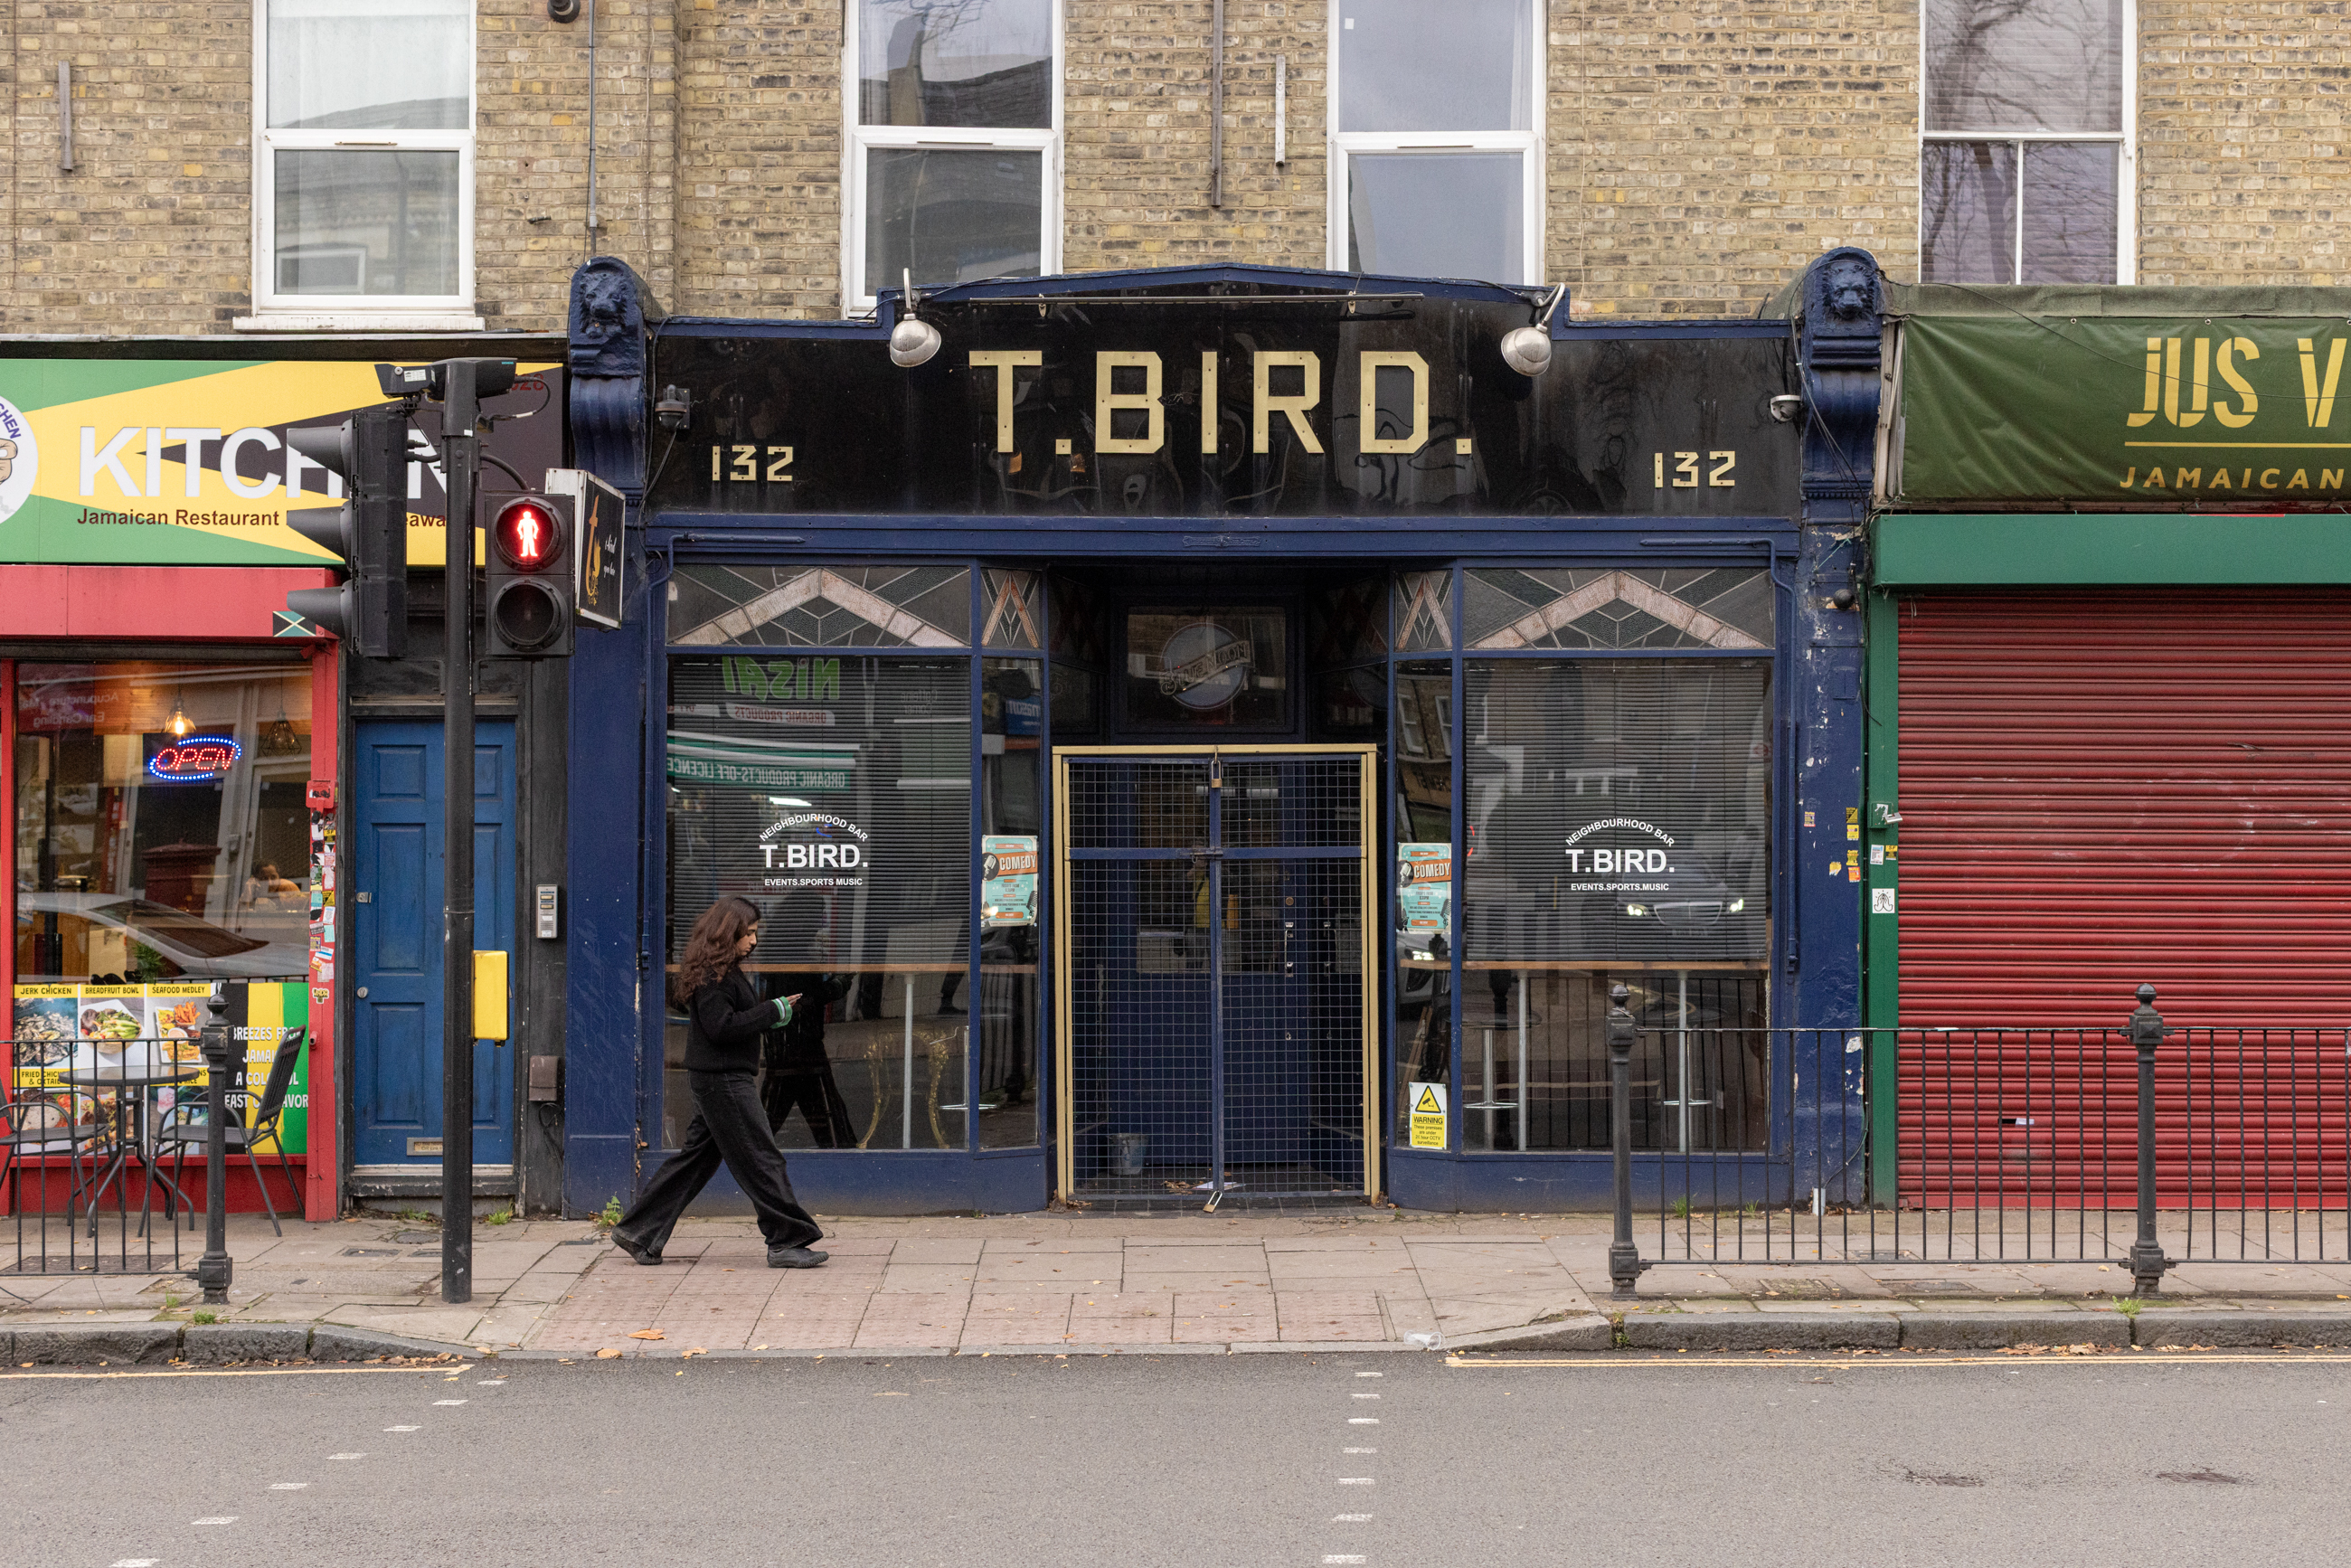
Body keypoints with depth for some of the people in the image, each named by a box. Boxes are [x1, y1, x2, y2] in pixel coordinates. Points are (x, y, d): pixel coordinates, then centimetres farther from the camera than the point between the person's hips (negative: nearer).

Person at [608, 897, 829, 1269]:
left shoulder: (726, 970, 16)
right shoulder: (712, 975, -17)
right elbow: (721, 1026, -22)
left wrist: (771, 1015, 8)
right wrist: (772, 1012, -17)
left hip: (721, 1080, 11)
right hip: (722, 1080, -11)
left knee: (697, 1157, 13)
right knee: (761, 1158, -6)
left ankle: (639, 1233, 17)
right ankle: (787, 1242, -2)